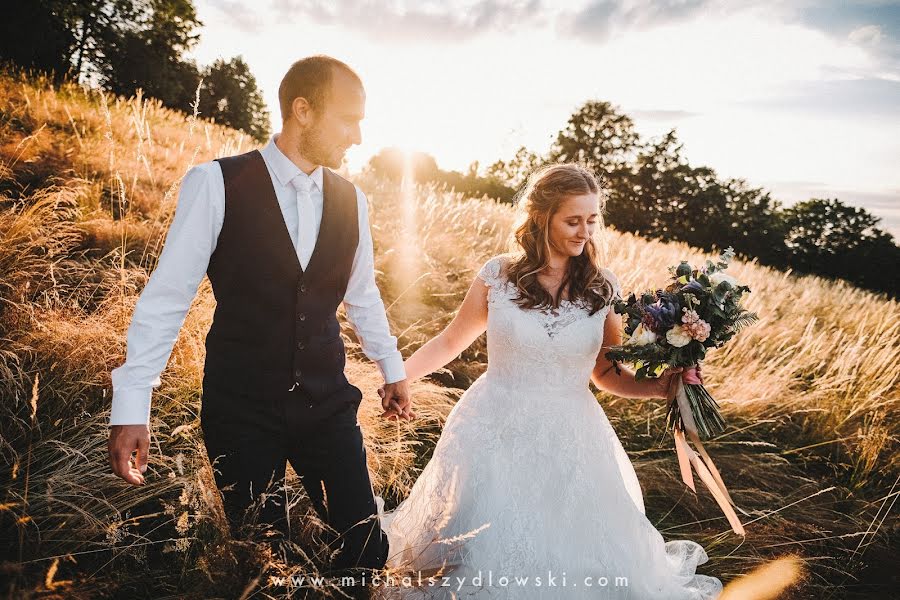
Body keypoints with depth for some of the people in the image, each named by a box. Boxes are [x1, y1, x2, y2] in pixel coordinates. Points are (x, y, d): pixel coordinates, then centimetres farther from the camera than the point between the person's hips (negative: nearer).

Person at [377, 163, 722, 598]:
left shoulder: (604, 288, -4)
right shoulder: (498, 276, -8)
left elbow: (605, 372, 3)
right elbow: (450, 342, 3)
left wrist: (659, 387, -13)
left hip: (569, 442, 1)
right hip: (495, 436, -1)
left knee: (579, 565, 11)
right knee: (484, 559, 13)